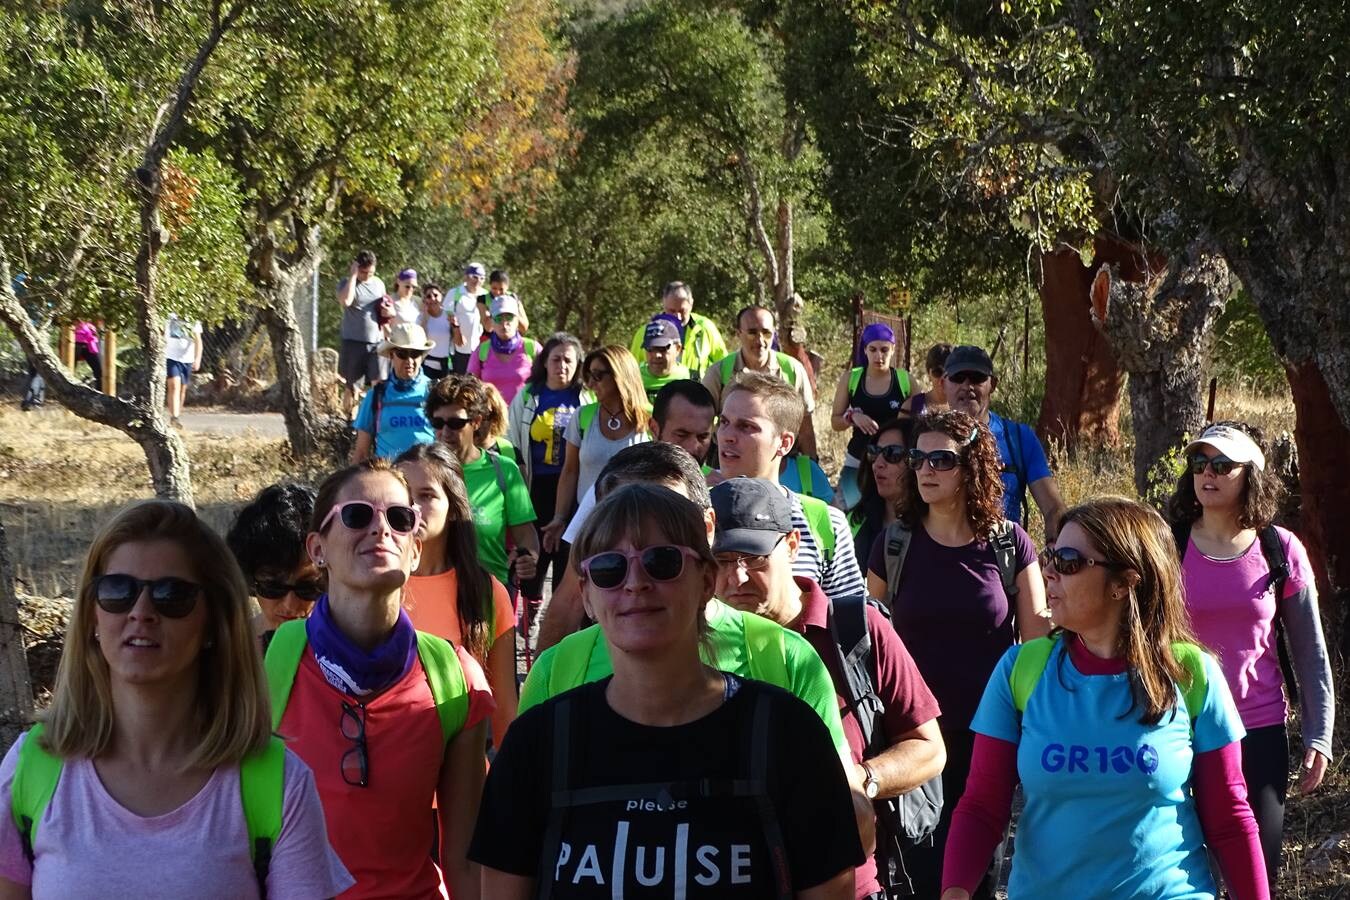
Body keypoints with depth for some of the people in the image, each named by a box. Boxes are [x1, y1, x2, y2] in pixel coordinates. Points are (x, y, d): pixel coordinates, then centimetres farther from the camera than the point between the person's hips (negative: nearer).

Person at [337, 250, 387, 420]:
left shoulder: (379, 283, 11)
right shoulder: (347, 283, -3)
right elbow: (345, 300, -25)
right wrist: (353, 275, -18)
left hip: (376, 342, 3)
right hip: (353, 342, -3)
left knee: (379, 383, -10)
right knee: (351, 387, 4)